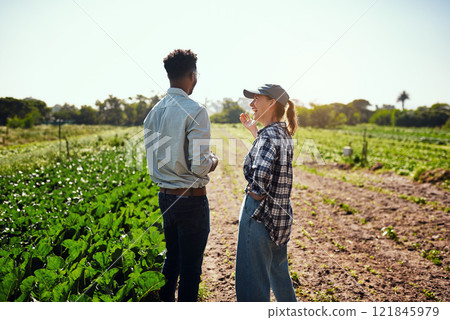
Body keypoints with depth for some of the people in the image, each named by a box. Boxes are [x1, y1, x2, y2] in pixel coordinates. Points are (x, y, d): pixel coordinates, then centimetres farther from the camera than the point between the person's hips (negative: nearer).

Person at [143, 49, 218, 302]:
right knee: (191, 267, 8)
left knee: (172, 260, 22)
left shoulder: (154, 112, 6)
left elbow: (151, 160, 10)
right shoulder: (195, 111, -16)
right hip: (191, 198, -7)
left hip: (165, 196, 7)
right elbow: (198, 166, -20)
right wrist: (213, 161, 0)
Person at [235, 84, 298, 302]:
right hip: (280, 214, 10)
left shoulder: (269, 134, -19)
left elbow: (260, 174, -34)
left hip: (259, 214, -9)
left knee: (252, 284, 4)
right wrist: (253, 130, 31)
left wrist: (256, 194, -17)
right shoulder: (284, 133, 8)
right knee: (279, 273, 28)